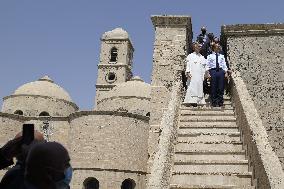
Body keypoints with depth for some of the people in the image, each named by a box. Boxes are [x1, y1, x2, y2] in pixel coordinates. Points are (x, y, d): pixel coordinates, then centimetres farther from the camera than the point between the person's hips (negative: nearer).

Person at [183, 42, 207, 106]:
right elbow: (188, 65, 1)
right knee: (192, 87, -12)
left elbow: (204, 67, 17)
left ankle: (198, 101, -1)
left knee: (199, 88, -2)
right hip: (192, 75, -4)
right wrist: (188, 72, -12)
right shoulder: (190, 56, 8)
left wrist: (204, 74, 8)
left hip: (200, 75, 4)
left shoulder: (202, 57, 18)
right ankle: (192, 101, -15)